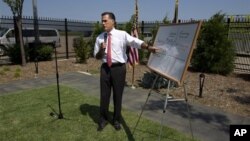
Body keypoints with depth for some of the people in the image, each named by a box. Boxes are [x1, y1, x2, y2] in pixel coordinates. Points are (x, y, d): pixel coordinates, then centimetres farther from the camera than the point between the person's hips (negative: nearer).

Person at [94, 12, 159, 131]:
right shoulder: (99, 38, 7)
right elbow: (96, 56, 11)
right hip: (105, 68, 3)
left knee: (118, 95, 8)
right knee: (104, 95, 8)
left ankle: (116, 120, 29)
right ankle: (103, 119, 29)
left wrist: (148, 47, -38)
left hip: (119, 68, -2)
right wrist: (101, 50, -11)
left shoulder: (122, 34, -4)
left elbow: (136, 42, -20)